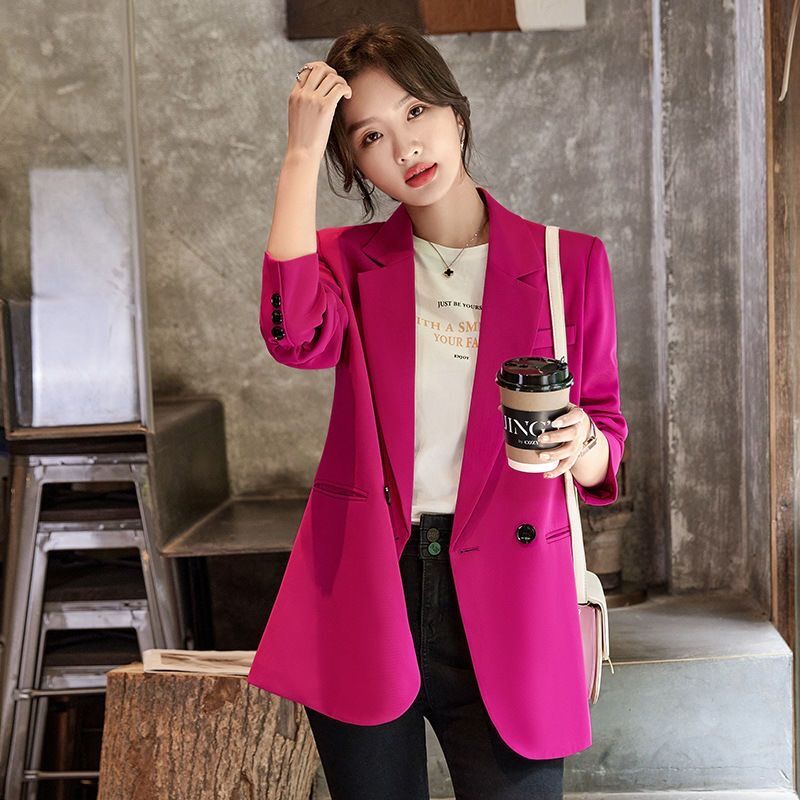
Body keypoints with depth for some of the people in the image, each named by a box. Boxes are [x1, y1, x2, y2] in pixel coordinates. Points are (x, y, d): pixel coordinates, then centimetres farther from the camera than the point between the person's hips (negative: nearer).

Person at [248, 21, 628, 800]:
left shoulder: (569, 261, 2)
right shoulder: (350, 260, 5)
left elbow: (604, 446, 6)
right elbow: (296, 335, -20)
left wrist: (580, 448, -17)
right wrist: (301, 153, -16)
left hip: (503, 604, -1)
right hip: (364, 596, 1)